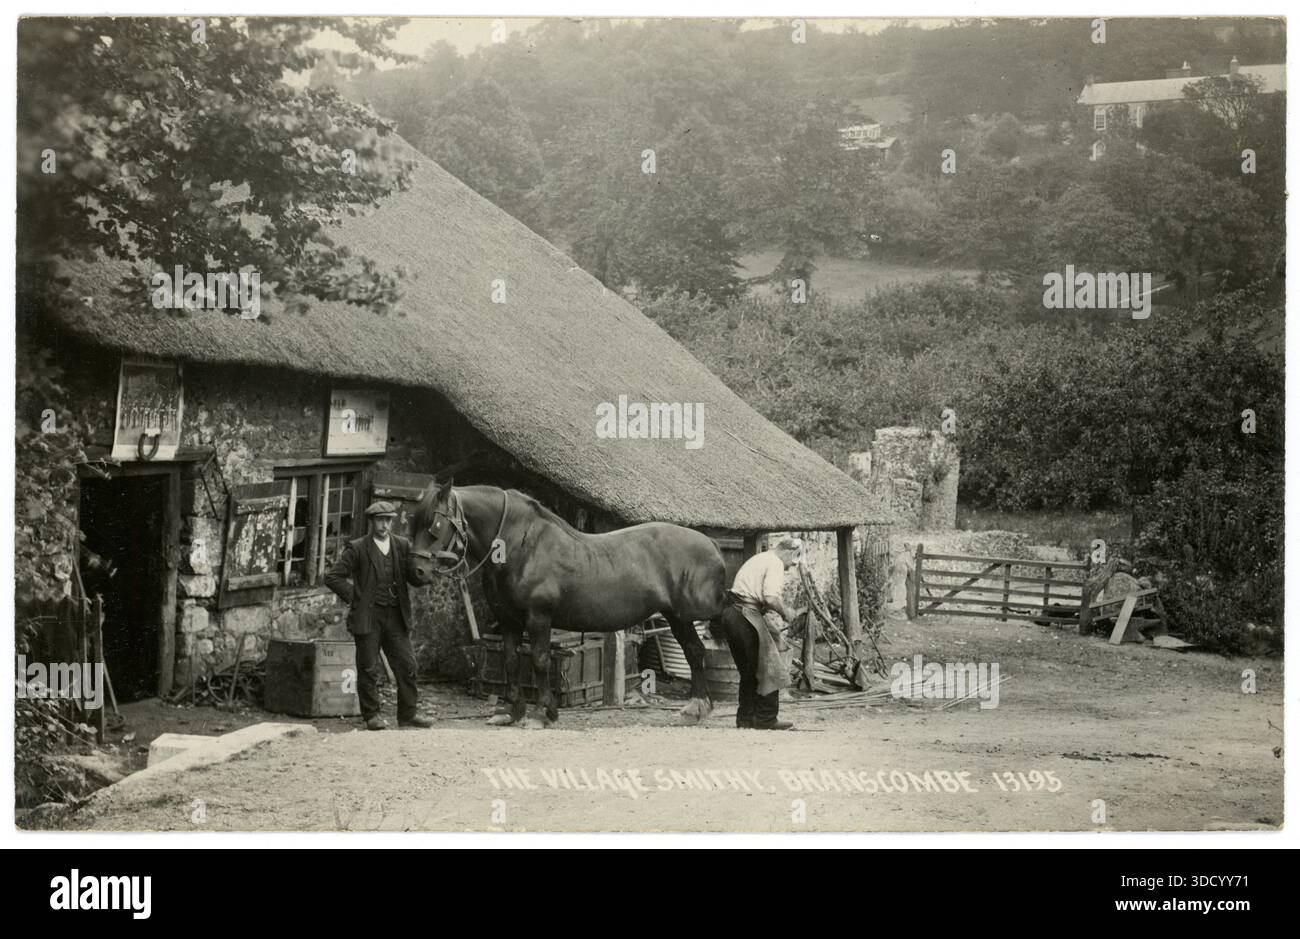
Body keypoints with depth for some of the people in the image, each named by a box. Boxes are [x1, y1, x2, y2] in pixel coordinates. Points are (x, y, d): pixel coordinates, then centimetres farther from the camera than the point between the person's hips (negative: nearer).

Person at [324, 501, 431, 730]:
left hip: (396, 616, 4)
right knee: (369, 669, 2)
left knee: (407, 665, 3)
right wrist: (353, 597, -6)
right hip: (367, 617, -3)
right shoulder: (357, 549, -4)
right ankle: (372, 715, 13)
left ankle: (408, 714, 13)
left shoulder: (403, 546, 7)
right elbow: (332, 577, -4)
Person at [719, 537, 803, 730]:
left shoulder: (758, 559, 25)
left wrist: (773, 612, 18)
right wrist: (785, 612, -3)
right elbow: (771, 597, -20)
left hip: (730, 612, 10)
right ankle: (766, 719, 1)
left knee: (748, 671, 16)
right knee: (769, 668, -1)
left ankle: (745, 718, 18)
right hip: (746, 615, -10)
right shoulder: (775, 564, -6)